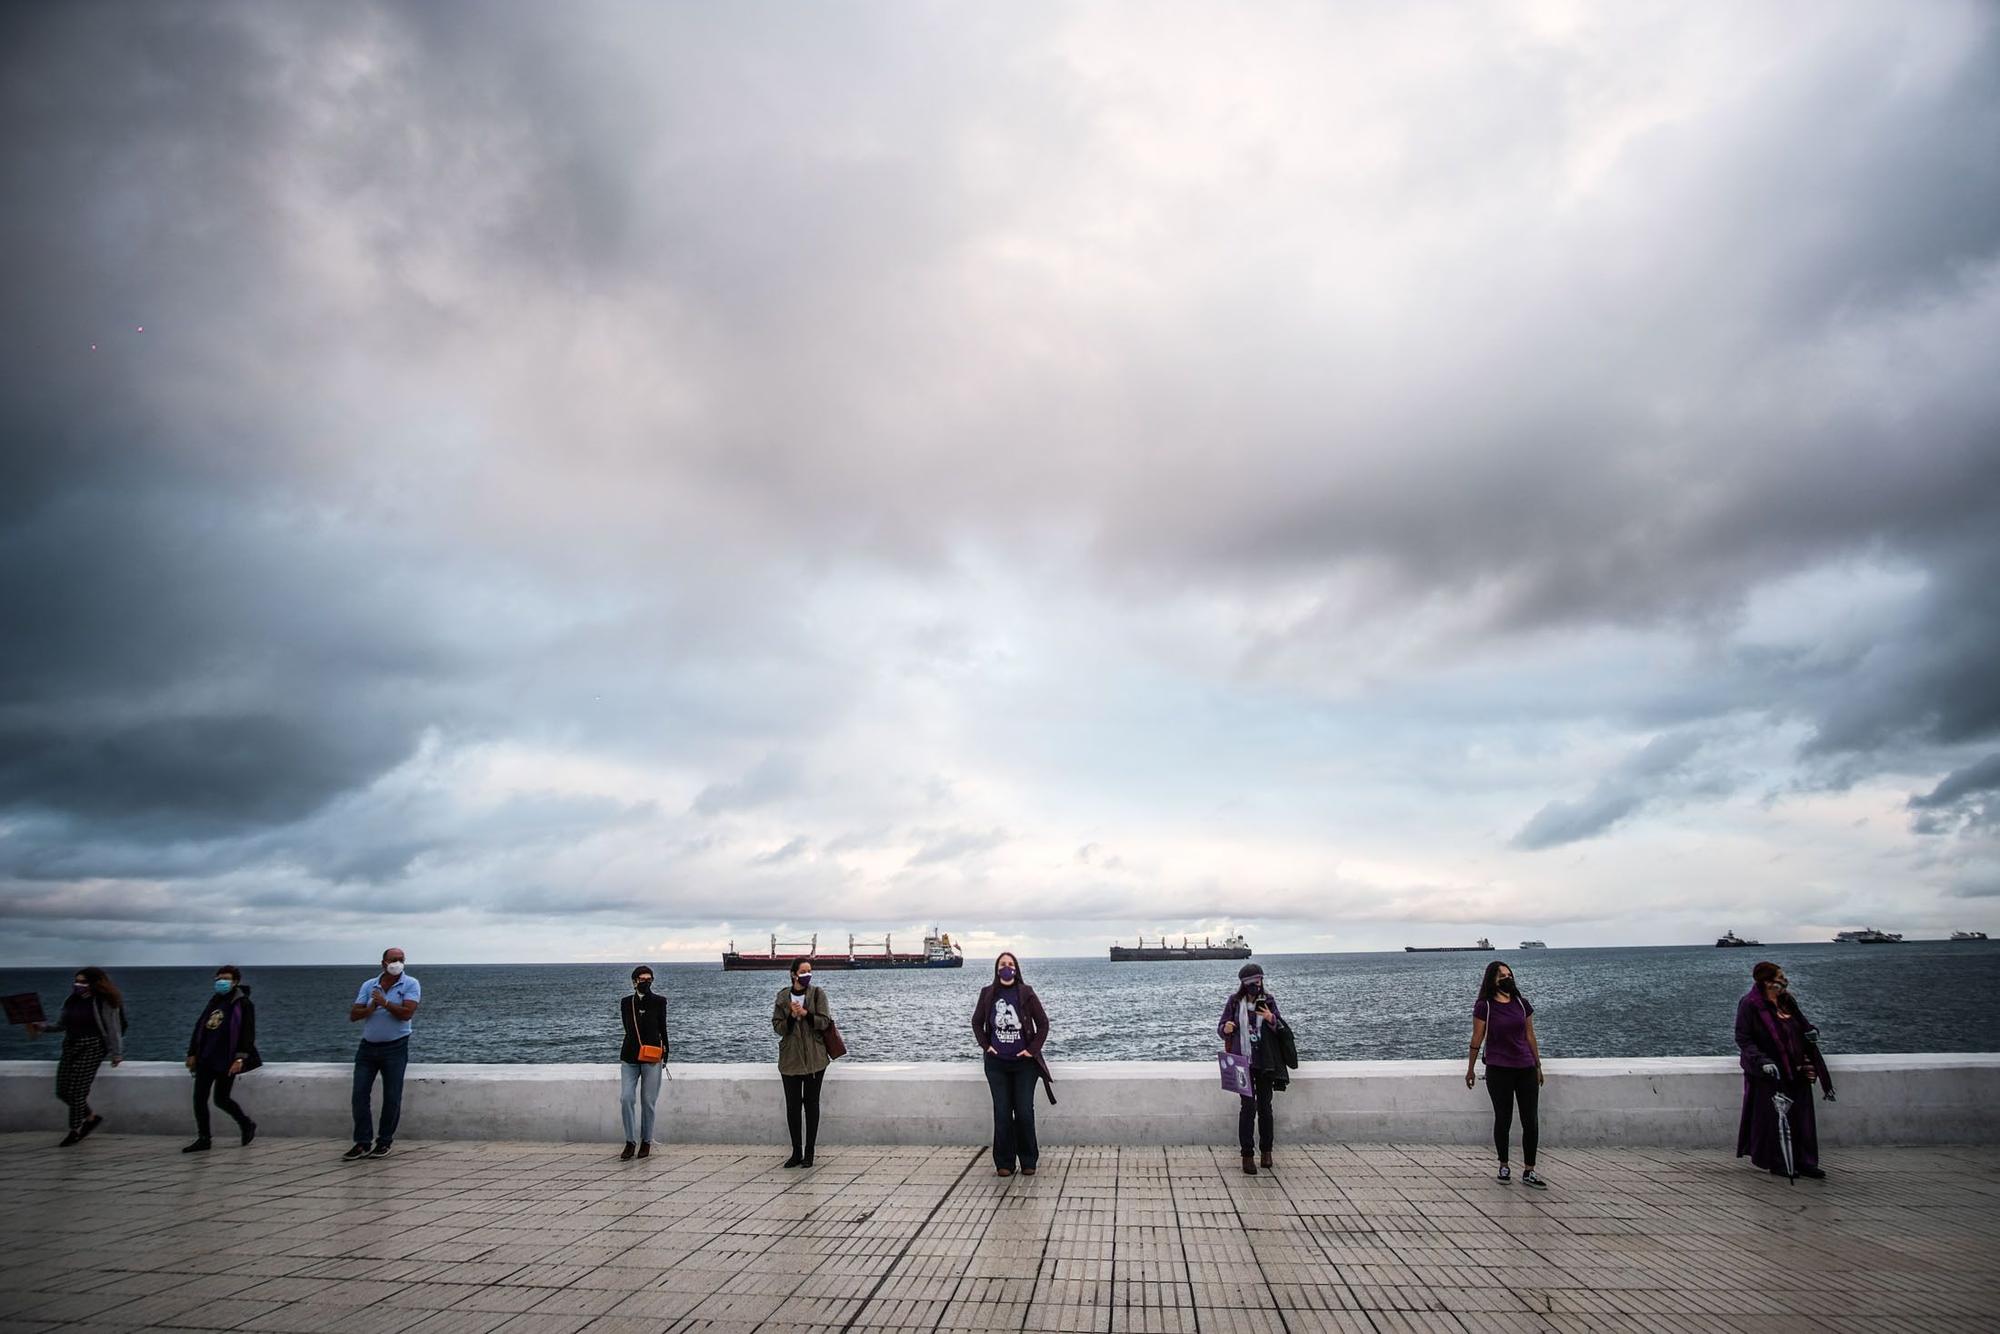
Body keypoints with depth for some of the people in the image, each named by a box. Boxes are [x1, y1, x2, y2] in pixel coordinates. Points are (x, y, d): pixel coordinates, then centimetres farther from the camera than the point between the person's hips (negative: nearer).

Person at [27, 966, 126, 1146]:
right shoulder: (72, 1001, 9)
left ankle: (75, 1131, 6)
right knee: (63, 1091, 4)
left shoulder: (104, 1003, -9)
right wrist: (42, 1027, -5)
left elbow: (114, 1029, -8)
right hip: (71, 1046, 7)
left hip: (92, 1047, -7)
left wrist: (116, 1053, -11)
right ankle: (91, 1117, 23)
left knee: (77, 1089, -9)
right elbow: (60, 1025, 15)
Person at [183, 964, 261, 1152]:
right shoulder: (213, 1001, 13)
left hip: (227, 1061, -6)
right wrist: (192, 1053, 13)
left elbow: (248, 1033, -13)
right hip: (206, 1059, 7)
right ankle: (203, 1139, 11)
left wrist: (240, 1058, -20)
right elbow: (199, 1027, 18)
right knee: (199, 1098, 1)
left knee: (221, 1099, -2)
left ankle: (247, 1125, 19)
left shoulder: (243, 1004, -7)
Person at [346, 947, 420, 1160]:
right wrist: (371, 1008, -16)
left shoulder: (410, 984, -4)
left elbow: (407, 1013, -16)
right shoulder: (368, 985, 8)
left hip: (395, 1048, -3)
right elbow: (353, 1015, 1)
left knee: (392, 1097, 1)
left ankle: (385, 1141, 14)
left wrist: (385, 1003, -18)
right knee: (360, 1094, -2)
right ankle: (362, 1143, 5)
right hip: (367, 1047, 4)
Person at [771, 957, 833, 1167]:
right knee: (792, 1105, 3)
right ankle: (796, 1152, 14)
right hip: (790, 1058, 2)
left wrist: (805, 1013, -20)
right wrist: (792, 1017, -16)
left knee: (811, 1103, 3)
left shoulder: (818, 993, 0)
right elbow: (777, 1027, 2)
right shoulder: (783, 997, 4)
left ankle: (809, 1152, 11)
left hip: (814, 1058, -2)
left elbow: (824, 1022, -6)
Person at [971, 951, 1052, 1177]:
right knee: (1002, 1113, 3)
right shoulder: (987, 994, 1)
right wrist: (985, 1046, 3)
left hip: (1024, 1062, -1)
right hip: (996, 1063, 1)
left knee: (1025, 1112, -1)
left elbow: (1043, 1024, 1)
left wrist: (1033, 1049, -4)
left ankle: (1028, 1161, 13)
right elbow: (977, 1023, 13)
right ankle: (1004, 1163, 12)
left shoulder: (1026, 994, -5)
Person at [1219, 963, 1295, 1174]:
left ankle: (1266, 1150, 21)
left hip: (1265, 1062, 2)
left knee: (1265, 1107, 5)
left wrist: (1272, 1020, -14)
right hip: (1243, 1061, -2)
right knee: (1248, 1106, -9)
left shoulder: (1268, 1001, 4)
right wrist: (1226, 1028, -19)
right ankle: (1247, 1154, -1)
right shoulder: (1234, 1002, 0)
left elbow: (1281, 1029, 8)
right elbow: (1220, 1028, 5)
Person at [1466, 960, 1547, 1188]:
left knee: (1531, 1121, 0)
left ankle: (1529, 1172, 8)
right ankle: (1504, 1166, 22)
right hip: (1498, 1070, -3)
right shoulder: (1484, 1006, -6)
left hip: (1526, 1069, 3)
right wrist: (1470, 1070, 3)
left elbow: (1530, 1037, 13)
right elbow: (1477, 1040, -2)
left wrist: (1538, 1066, 16)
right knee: (1503, 1120, 6)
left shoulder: (1522, 1004, 6)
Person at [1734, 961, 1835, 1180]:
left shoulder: (1787, 1001, 8)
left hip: (1795, 1071, 7)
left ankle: (1804, 1162, 15)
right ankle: (1777, 1164, 9)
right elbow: (1743, 1039, -13)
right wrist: (1761, 1060, -24)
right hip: (1770, 1073, -7)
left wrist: (1811, 1031, 0)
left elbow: (1802, 1023, 23)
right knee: (1777, 1116, -3)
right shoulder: (1749, 1005, -13)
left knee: (1802, 1116, 6)